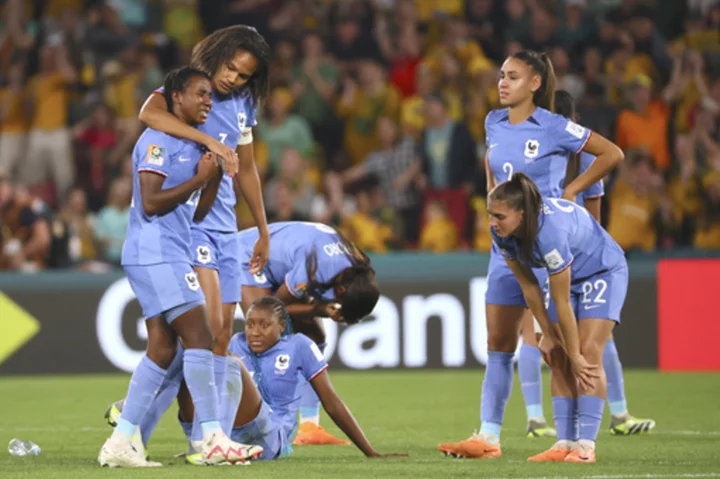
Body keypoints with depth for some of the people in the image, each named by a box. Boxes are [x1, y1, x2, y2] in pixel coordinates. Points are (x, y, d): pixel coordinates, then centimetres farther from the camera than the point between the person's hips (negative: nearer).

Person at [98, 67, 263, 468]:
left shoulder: (191, 146, 20)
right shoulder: (158, 140, -9)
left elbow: (197, 213, 21)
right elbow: (150, 203, -17)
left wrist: (215, 176, 6)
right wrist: (197, 178, -13)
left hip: (170, 257, 10)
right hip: (156, 254, -10)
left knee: (162, 349, 6)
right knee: (199, 336, -13)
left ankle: (121, 443, 7)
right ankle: (213, 439, -13)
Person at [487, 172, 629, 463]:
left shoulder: (549, 232, -41)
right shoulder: (502, 233, -20)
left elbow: (562, 303, -32)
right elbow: (528, 286, -7)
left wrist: (576, 356, -25)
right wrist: (548, 334, -3)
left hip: (603, 272, -7)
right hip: (569, 275, 7)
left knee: (589, 354, -16)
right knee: (558, 358, -3)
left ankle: (585, 445, -17)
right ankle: (565, 442, -2)